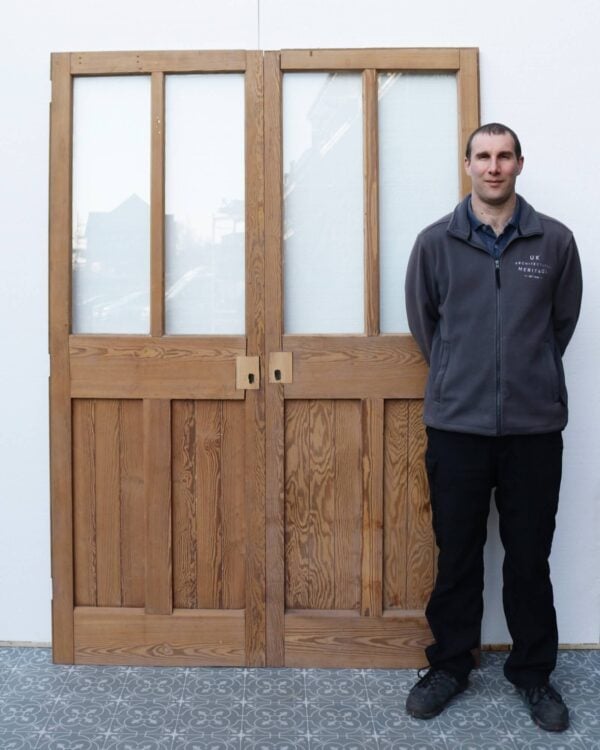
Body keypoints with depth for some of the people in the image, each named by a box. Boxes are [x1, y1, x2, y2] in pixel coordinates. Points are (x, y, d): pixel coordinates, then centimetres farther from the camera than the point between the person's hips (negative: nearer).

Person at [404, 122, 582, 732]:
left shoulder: (554, 241, 2)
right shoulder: (436, 241, 1)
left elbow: (564, 319, 12)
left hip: (535, 427, 0)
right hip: (456, 427, 0)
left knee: (529, 557, 10)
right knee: (457, 555, 11)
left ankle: (533, 672, 28)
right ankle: (450, 665, 28)